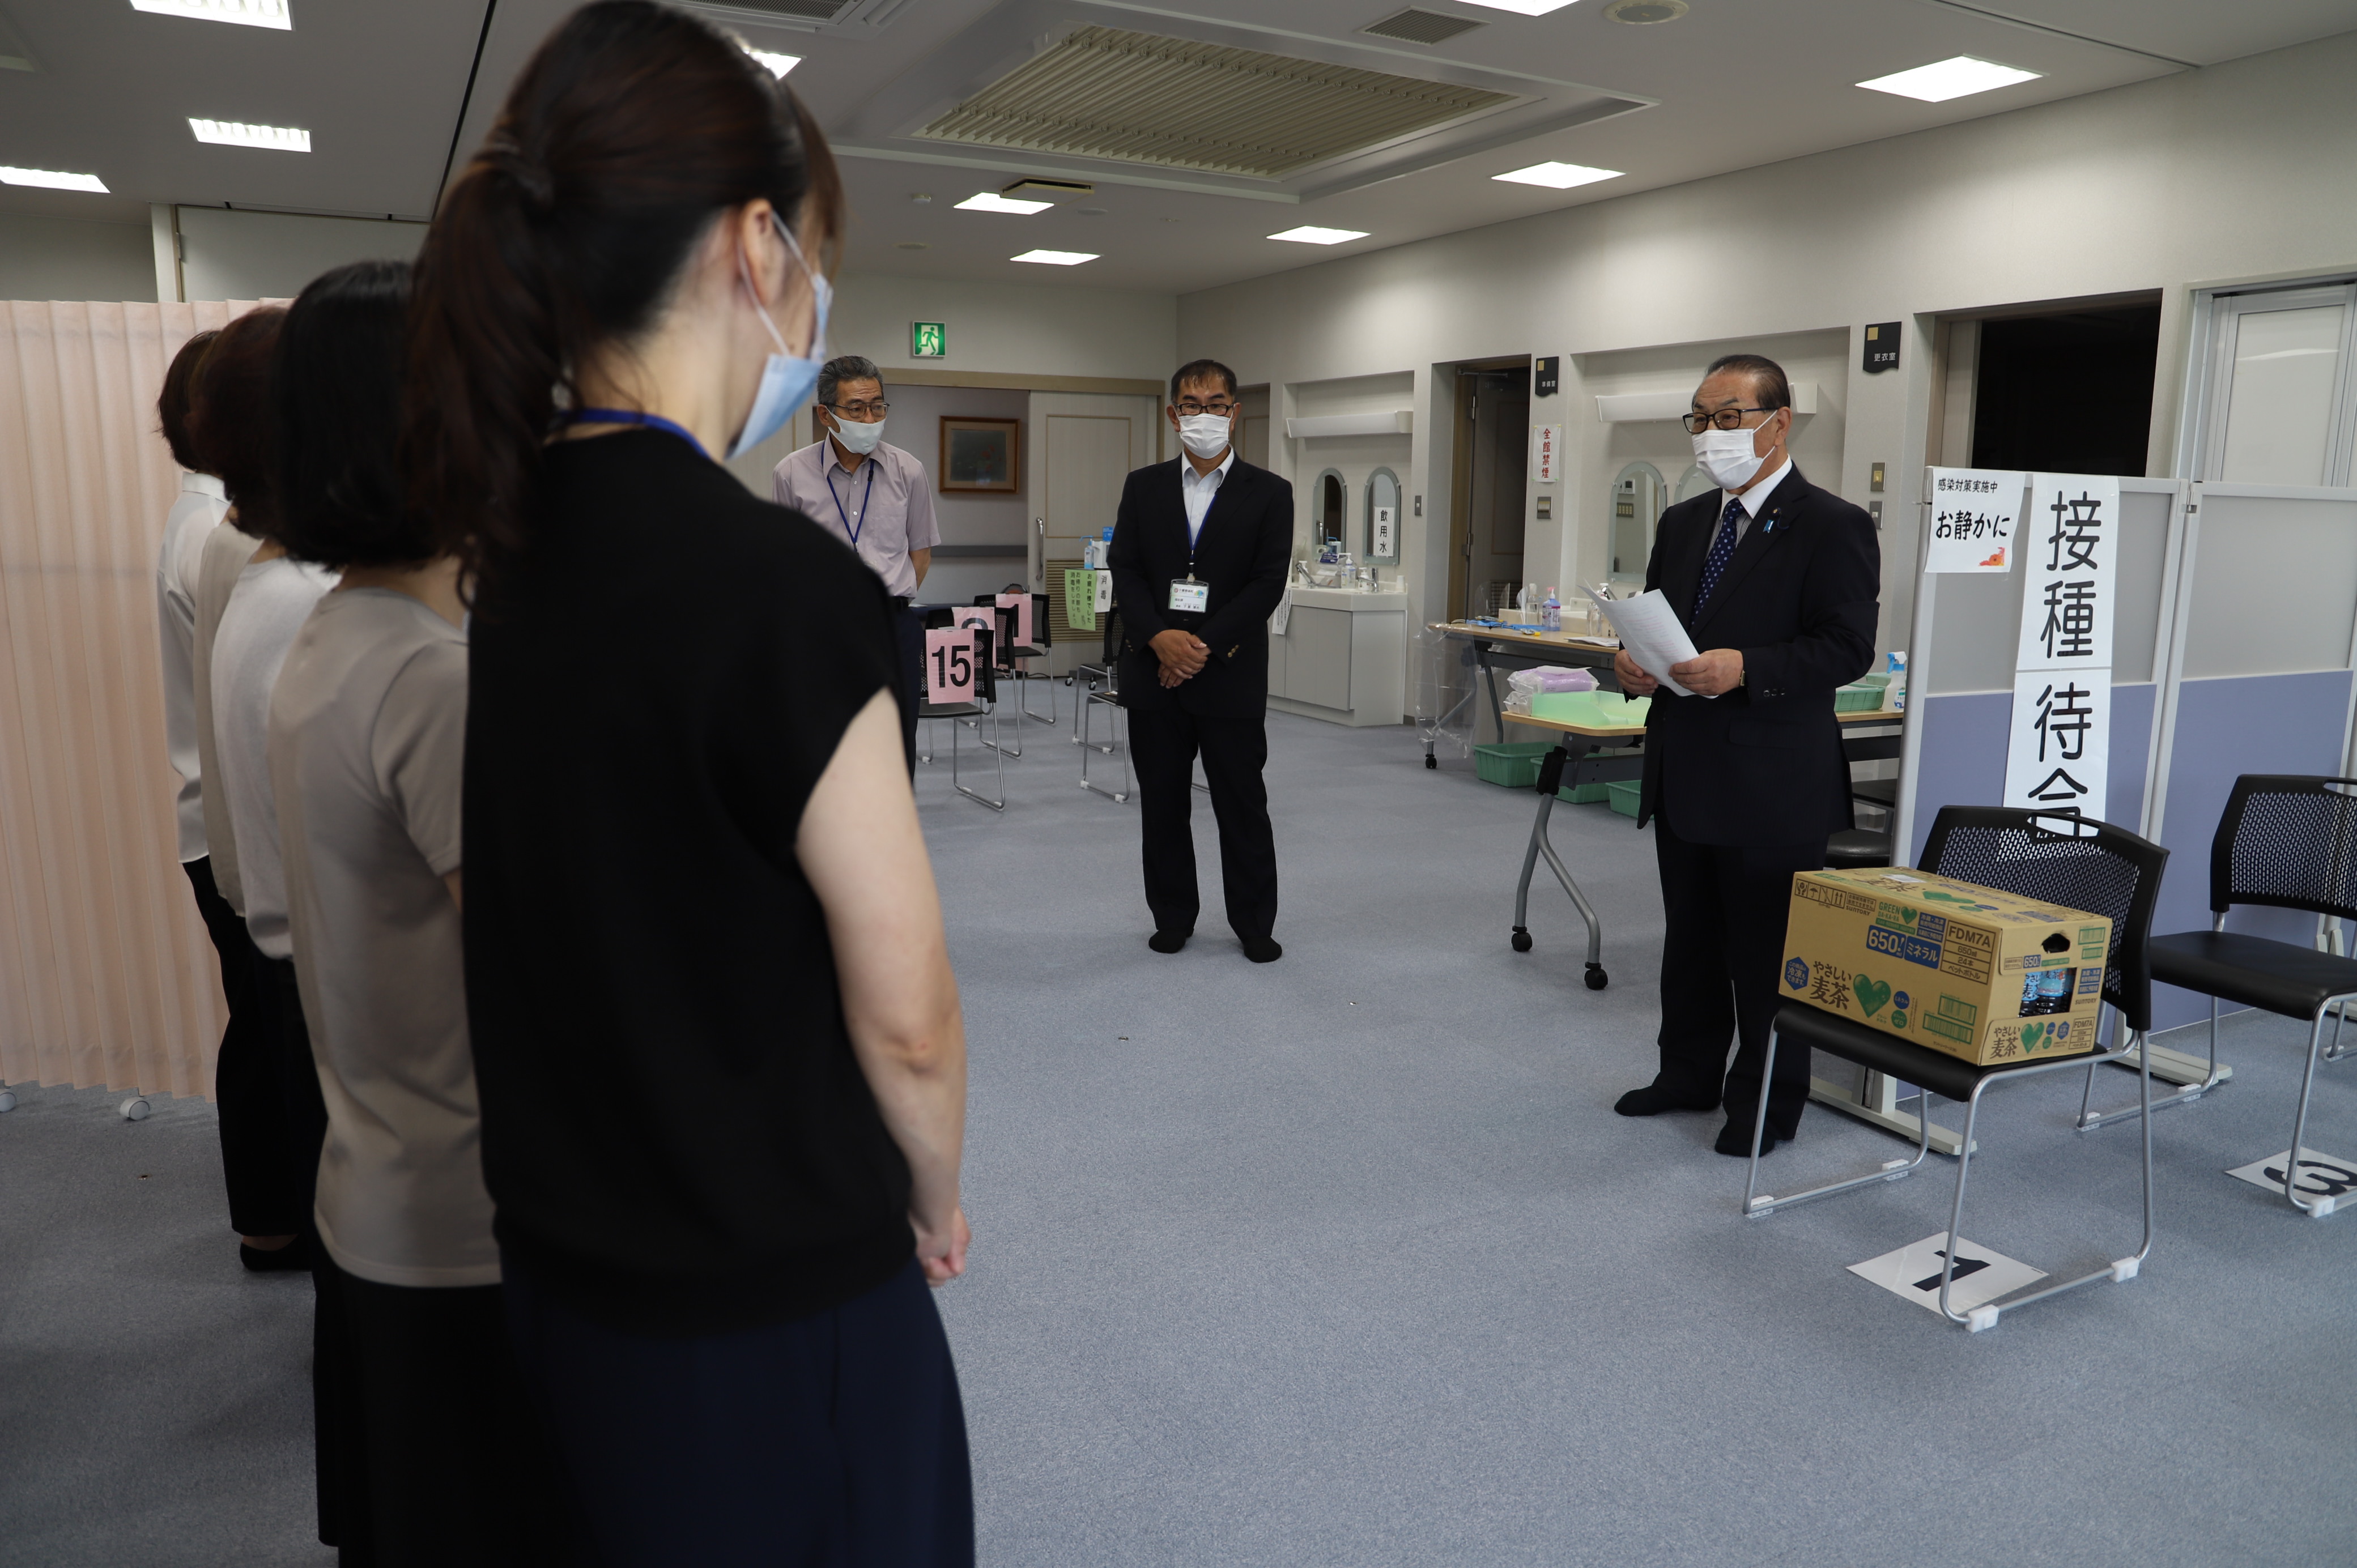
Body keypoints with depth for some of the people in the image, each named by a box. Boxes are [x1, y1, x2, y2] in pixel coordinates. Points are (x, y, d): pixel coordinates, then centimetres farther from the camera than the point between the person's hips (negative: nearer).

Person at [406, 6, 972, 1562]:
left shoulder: (521, 539, -1)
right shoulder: (781, 579, -24)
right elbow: (905, 1013, -18)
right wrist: (933, 1203, -1)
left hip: (568, 1263, 7)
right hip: (773, 1312, -7)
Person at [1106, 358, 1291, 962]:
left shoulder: (1269, 493, 1)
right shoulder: (1144, 487, 9)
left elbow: (1267, 584, -7)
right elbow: (1125, 571, 2)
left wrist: (1204, 647, -15)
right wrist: (1159, 637, -15)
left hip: (1231, 676, -2)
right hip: (1153, 670, 3)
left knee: (1242, 804, 4)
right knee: (1162, 803, 10)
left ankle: (1254, 923, 17)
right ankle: (1172, 917, 24)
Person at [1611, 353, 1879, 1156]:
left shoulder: (1832, 526, -8)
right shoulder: (1682, 523, 13)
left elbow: (1847, 648, -15)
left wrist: (1745, 668, -29)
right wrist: (1634, 662, -5)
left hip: (1773, 781, -7)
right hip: (1684, 773, 7)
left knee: (1767, 948, 5)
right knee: (1690, 937, 18)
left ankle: (1767, 1103, 20)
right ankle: (1689, 1073, 34)